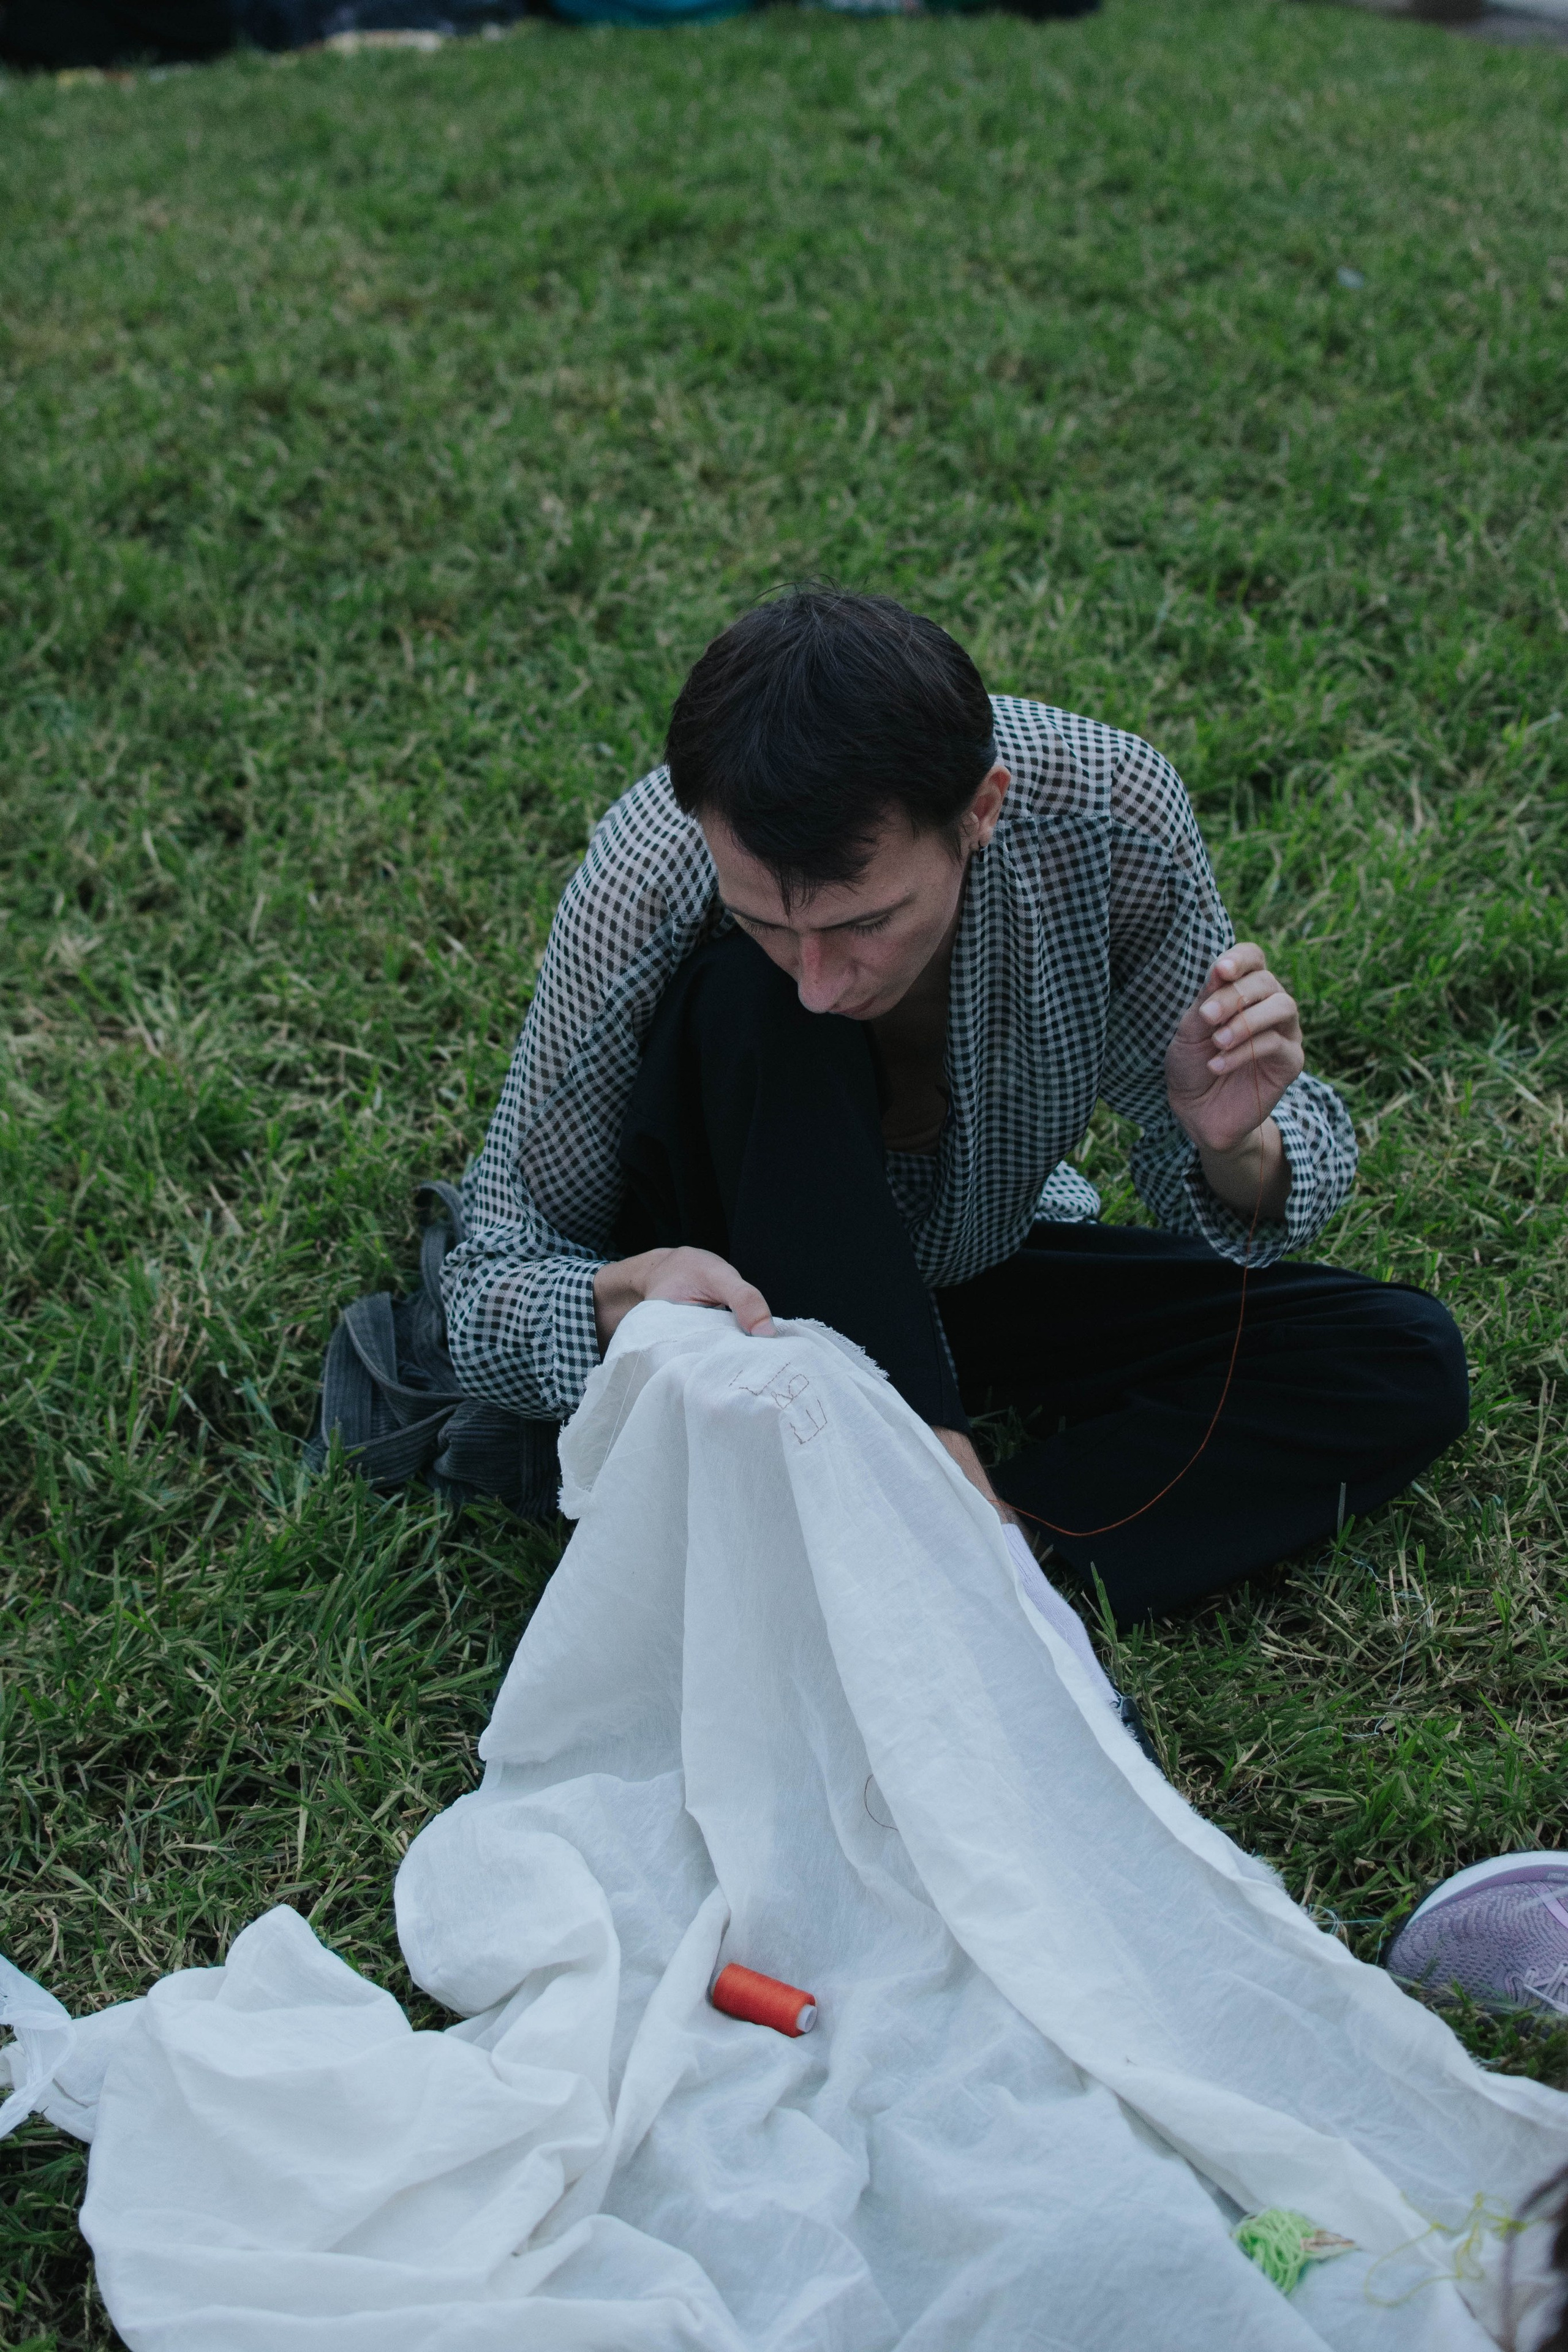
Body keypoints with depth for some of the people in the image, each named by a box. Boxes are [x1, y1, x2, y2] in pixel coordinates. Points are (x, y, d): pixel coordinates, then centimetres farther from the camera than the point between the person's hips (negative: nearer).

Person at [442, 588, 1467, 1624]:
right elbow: (487, 1296, -23)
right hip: (753, 1291, -2)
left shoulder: (1113, 816, -26)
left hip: (984, 1263, 3)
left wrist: (1233, 1148, -37)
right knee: (745, 995, -34)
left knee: (1408, 1366, -15)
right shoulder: (641, 892, -31)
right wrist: (631, 1296, -45)